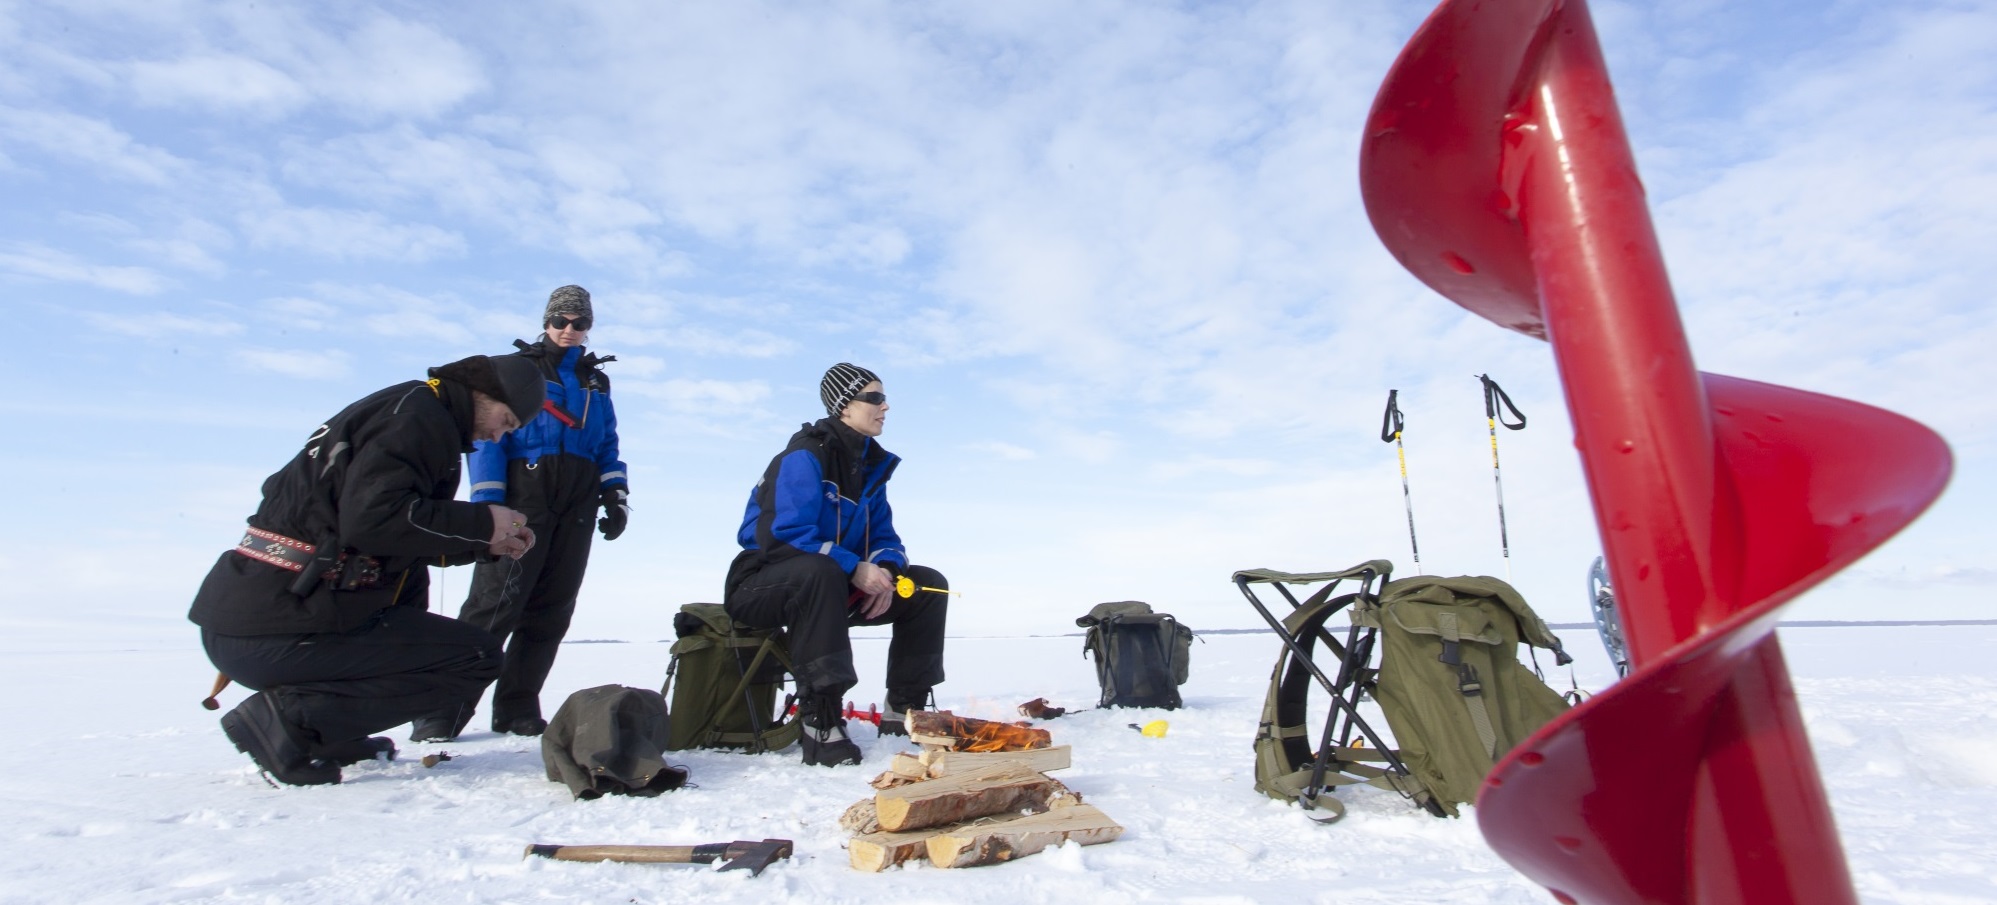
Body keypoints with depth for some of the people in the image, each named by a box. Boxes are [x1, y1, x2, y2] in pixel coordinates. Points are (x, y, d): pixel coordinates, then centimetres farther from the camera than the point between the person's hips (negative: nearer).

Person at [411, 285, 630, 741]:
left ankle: (517, 709, 9)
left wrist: (615, 496, 8)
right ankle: (443, 711, -6)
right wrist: (487, 503, -10)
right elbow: (488, 435, 1)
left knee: (551, 610, 2)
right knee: (496, 601, -13)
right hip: (523, 497, -4)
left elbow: (608, 446, 22)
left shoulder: (596, 381, 22)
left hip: (577, 507, 4)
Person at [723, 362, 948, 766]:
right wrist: (855, 569, -31)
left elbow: (883, 536, 5)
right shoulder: (805, 456, -18)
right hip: (766, 587, -7)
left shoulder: (871, 464, 6)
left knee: (928, 586, -4)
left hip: (836, 586, 8)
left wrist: (884, 570, -18)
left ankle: (903, 710, 2)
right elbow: (785, 535, -28)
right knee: (819, 571, -42)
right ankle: (821, 723, -36)